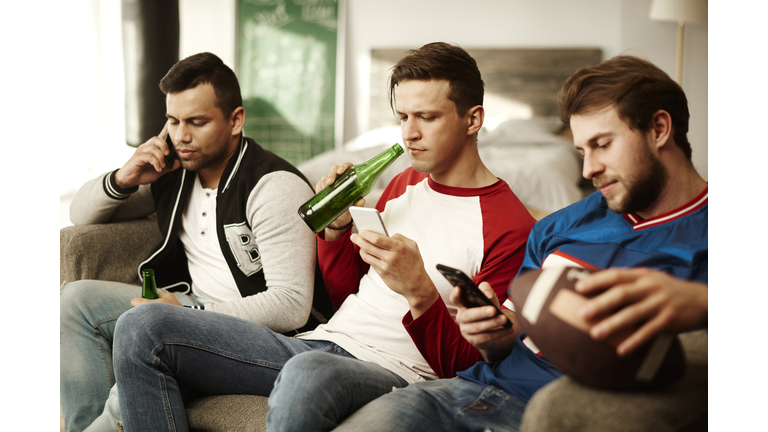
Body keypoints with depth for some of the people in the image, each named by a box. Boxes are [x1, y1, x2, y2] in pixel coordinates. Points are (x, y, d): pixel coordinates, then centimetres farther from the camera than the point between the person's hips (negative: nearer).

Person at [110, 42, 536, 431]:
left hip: (394, 371, -7)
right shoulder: (403, 183, 20)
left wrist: (419, 290, -24)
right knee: (143, 327, -8)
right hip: (325, 340, 8)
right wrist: (336, 227, 7)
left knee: (310, 372, -45)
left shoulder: (509, 226, -4)